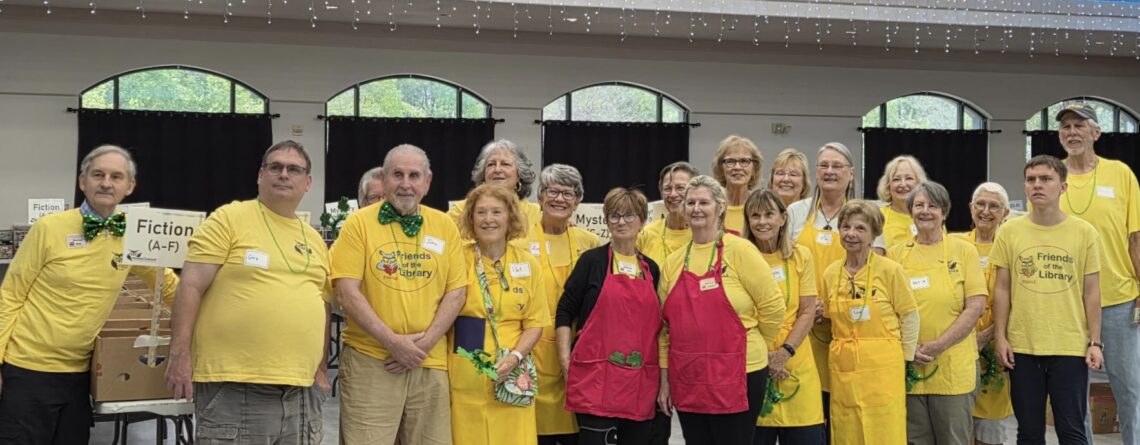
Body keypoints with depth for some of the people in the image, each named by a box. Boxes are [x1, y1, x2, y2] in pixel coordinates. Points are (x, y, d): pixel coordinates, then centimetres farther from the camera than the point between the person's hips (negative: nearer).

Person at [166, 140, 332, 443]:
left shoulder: (315, 240, 17)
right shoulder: (230, 218, -1)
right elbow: (191, 286, -7)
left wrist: (322, 369, 15)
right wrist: (180, 355, -14)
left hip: (301, 390, 6)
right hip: (233, 386, -6)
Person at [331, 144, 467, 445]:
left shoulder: (445, 227, 8)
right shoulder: (359, 223, -1)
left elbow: (457, 292, 4)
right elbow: (346, 292, -7)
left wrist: (424, 343, -9)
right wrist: (392, 341, -15)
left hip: (430, 364, 3)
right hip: (370, 362, -3)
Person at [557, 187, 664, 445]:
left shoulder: (651, 269, 13)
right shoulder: (593, 260, 1)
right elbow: (565, 312, 1)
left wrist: (663, 376, 15)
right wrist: (565, 360, -7)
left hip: (641, 383, 4)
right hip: (596, 378, -4)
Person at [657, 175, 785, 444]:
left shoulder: (739, 250, -7)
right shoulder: (674, 262, 8)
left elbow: (773, 306, -7)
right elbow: (665, 326, 12)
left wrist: (752, 349, 4)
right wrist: (664, 378, 10)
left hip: (737, 379, -5)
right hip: (687, 381, 5)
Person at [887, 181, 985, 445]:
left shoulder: (963, 251, 1)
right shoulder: (895, 254, 7)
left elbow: (976, 307, -5)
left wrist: (939, 345, -13)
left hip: (954, 366, -2)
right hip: (908, 366, 2)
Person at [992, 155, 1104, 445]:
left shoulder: (1084, 232, -1)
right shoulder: (1009, 231, 2)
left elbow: (1091, 292, 2)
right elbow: (1002, 289, 4)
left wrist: (1095, 342, -2)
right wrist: (1000, 337, -1)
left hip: (1071, 347, -1)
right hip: (1022, 346, 1)